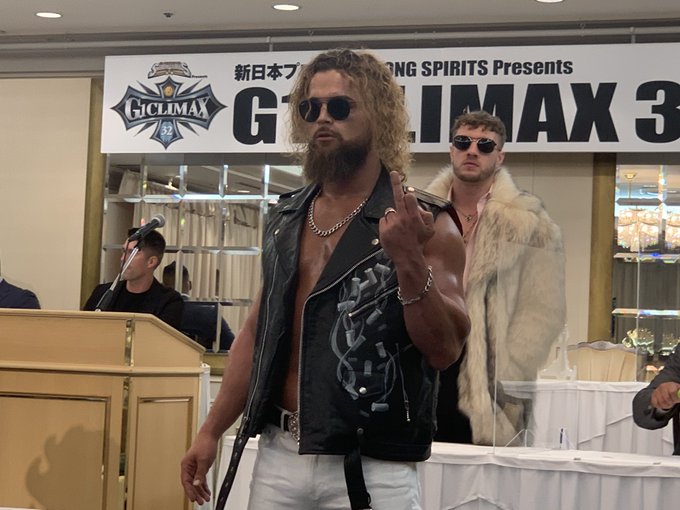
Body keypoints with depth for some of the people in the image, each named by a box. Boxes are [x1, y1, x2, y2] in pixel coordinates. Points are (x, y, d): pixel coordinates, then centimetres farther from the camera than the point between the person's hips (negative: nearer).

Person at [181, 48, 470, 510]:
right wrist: (211, 431, 13)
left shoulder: (425, 224, -6)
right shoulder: (285, 220, 11)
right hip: (278, 456, 5)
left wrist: (409, 260, -25)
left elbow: (445, 349, -12)